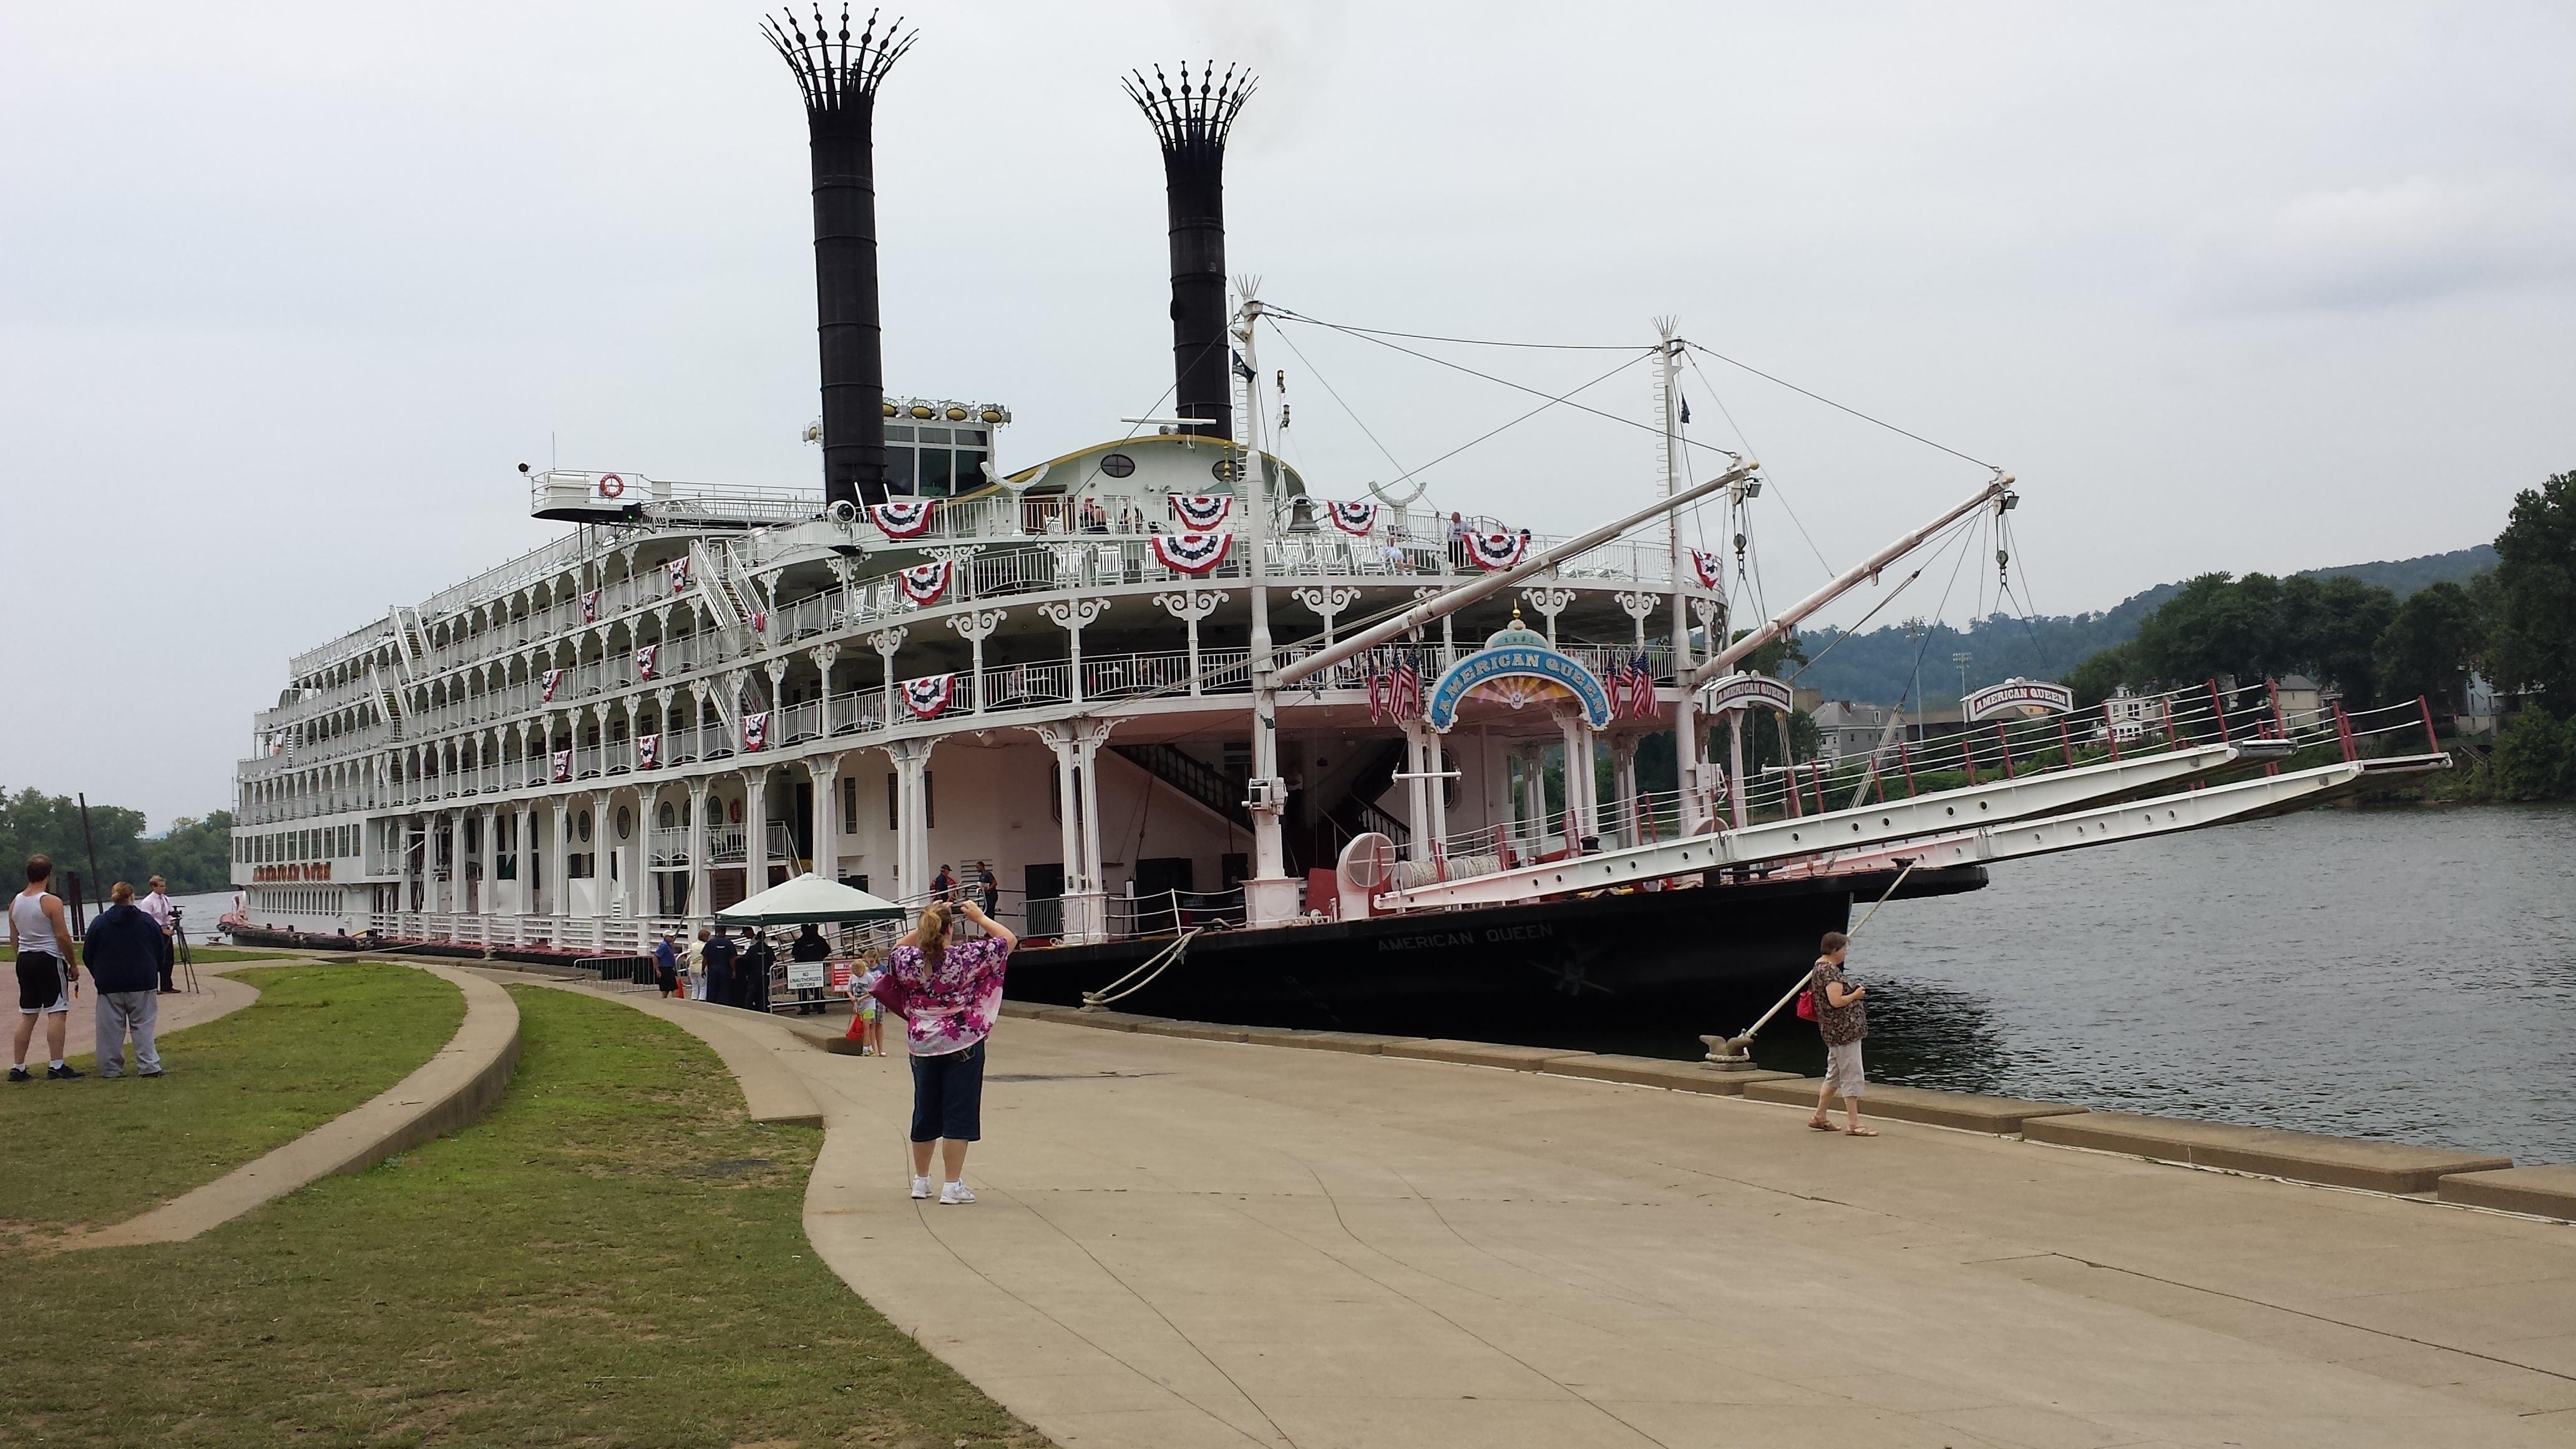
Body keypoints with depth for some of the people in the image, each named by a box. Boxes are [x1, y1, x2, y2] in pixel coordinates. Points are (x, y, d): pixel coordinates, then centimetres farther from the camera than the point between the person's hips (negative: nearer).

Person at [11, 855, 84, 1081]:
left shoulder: (15, 902, 8)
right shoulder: (51, 902, -13)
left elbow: (14, 939, 13)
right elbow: (62, 936, -14)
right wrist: (74, 964, -6)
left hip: (25, 961, 7)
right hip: (49, 960, -7)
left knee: (27, 1015, 11)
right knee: (57, 1013, -5)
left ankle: (18, 1068, 11)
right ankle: (57, 1067, -10)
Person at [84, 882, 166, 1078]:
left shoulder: (99, 923, -1)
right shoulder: (148, 921, -1)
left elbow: (88, 955, 6)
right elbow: (161, 953, 6)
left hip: (109, 986, 0)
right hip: (143, 983, 0)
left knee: (111, 1028, 5)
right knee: (143, 1026, 4)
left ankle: (111, 1069, 6)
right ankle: (148, 1066, -3)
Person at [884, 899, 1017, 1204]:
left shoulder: (908, 959, -7)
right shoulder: (966, 956, -16)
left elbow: (897, 949, 20)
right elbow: (1009, 940, -5)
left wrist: (923, 925, 15)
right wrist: (980, 918, 5)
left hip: (921, 1045, 4)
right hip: (962, 1044, -4)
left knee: (925, 1113, 17)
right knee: (959, 1114, 2)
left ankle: (921, 1181, 27)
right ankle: (952, 1186, 2)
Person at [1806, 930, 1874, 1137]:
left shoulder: (1820, 966, 13)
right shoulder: (1830, 971, -19)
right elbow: (1836, 1001, -28)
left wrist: (1853, 992, 16)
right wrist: (1856, 995, -11)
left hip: (1835, 1032, 11)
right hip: (1844, 1030, -11)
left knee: (1834, 1075, 18)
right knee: (1852, 1077, -7)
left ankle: (1819, 1117, 23)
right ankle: (1854, 1124, -5)